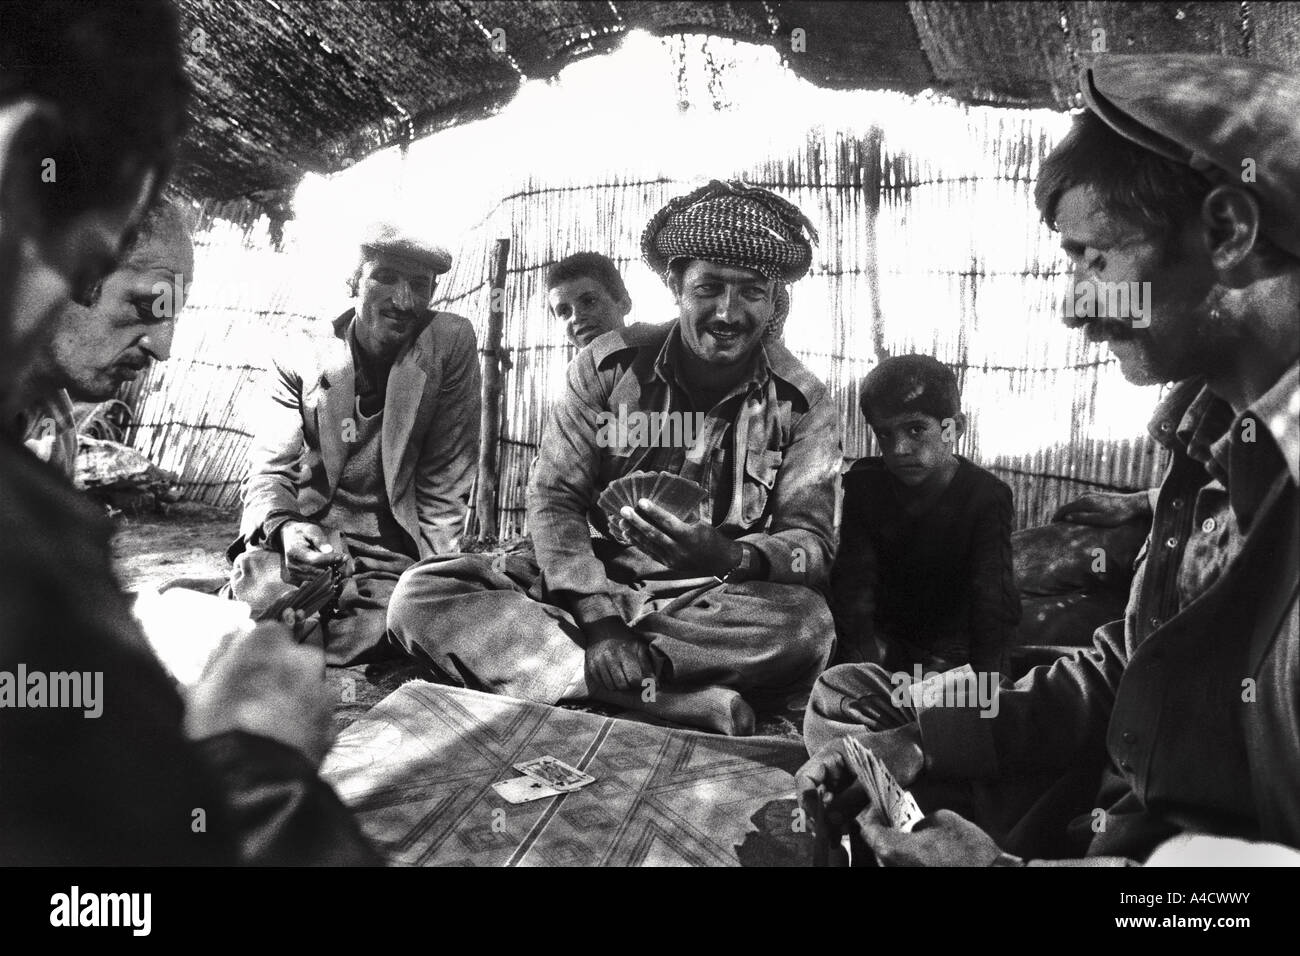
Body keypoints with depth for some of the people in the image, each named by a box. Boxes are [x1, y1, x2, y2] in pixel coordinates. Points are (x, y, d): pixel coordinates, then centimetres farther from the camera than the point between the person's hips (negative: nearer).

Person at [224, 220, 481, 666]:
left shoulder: (451, 342, -3)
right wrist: (283, 527, -25)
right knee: (258, 599, -31)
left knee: (373, 631, -29)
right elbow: (268, 468, -2)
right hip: (303, 538, 0)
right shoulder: (301, 355, 0)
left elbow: (446, 478, -1)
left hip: (390, 554, 1)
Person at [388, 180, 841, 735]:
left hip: (717, 609, -1)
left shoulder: (802, 402, -1)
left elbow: (815, 545, -8)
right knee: (419, 595, -21)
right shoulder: (609, 365, -1)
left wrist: (729, 556, -31)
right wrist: (600, 619, -20)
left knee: (806, 622, -35)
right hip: (596, 585, 2)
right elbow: (553, 501, -4)